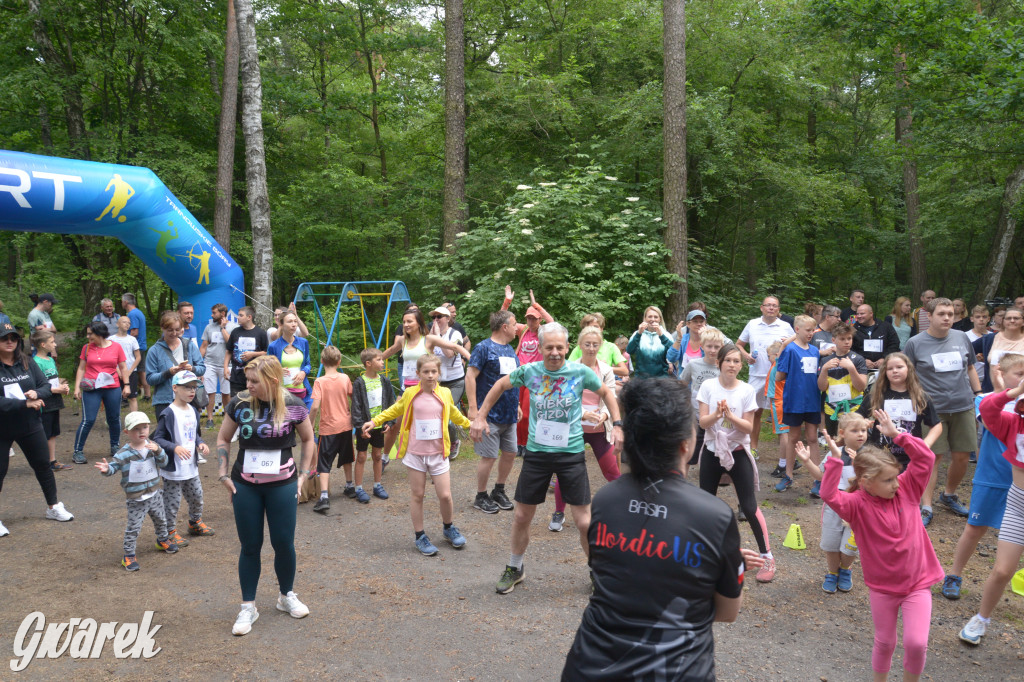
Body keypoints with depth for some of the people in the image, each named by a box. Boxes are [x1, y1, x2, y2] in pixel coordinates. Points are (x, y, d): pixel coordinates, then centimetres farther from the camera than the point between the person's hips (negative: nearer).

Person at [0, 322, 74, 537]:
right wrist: (24, 404, -29)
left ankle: (53, 507, 30)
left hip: (30, 425, 4)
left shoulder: (27, 363, 0)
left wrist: (36, 394, -19)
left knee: (43, 465, 13)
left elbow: (46, 386, 2)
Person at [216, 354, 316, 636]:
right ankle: (248, 607, 24)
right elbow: (223, 439, 7)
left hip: (282, 485, -1)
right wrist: (224, 474, 0)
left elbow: (308, 439, 5)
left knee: (284, 543, 7)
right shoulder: (239, 403, -8)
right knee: (250, 546, 8)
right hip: (245, 486, 1)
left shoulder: (293, 406, -11)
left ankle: (287, 596, 32)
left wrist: (303, 475, 1)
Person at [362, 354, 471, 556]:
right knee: (417, 495, 7)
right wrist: (374, 422, 8)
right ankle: (420, 537, 22)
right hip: (415, 453, -1)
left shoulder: (445, 394, 0)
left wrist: (470, 424, 28)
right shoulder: (410, 394, -3)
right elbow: (395, 410, 14)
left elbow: (454, 414, 20)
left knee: (445, 495, 0)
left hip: (438, 453, 1)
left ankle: (449, 528, 27)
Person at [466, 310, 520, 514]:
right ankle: (481, 497, 15)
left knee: (510, 453, 12)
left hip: (509, 414, 8)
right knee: (488, 456, -2)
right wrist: (473, 409, -19)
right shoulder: (484, 347, -11)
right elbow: (470, 377, -15)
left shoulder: (510, 349, 13)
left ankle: (499, 491, 30)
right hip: (490, 414, -8)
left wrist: (516, 405, 21)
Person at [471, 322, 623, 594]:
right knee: (522, 517, 11)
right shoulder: (529, 371, -6)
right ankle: (514, 569, 35)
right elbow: (500, 385, 11)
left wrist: (617, 424, -1)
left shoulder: (581, 372, -9)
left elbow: (606, 393, 9)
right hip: (536, 452, 2)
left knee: (584, 522, 1)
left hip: (571, 453, -1)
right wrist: (481, 416, 8)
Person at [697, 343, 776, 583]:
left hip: (738, 452, -2)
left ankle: (767, 556, 9)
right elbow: (703, 423, -10)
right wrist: (716, 414, -29)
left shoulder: (747, 390, -9)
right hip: (712, 451, 2)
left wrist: (730, 415, -26)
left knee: (749, 507, -3)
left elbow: (748, 427, -10)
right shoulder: (708, 386, -7)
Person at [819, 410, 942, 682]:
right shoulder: (858, 505, -17)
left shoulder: (907, 490, -7)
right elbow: (829, 495, -35)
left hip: (917, 583, 1)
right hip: (882, 587, -1)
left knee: (917, 642, -6)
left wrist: (897, 434, -22)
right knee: (884, 642, 15)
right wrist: (836, 459, -40)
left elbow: (926, 458, -13)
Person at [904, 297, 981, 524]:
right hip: (933, 409, -4)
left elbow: (970, 369, 16)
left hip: (963, 407, 4)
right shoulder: (915, 343, -5)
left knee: (962, 457, 9)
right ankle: (926, 506, 8)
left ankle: (949, 495, 33)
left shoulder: (961, 338, 6)